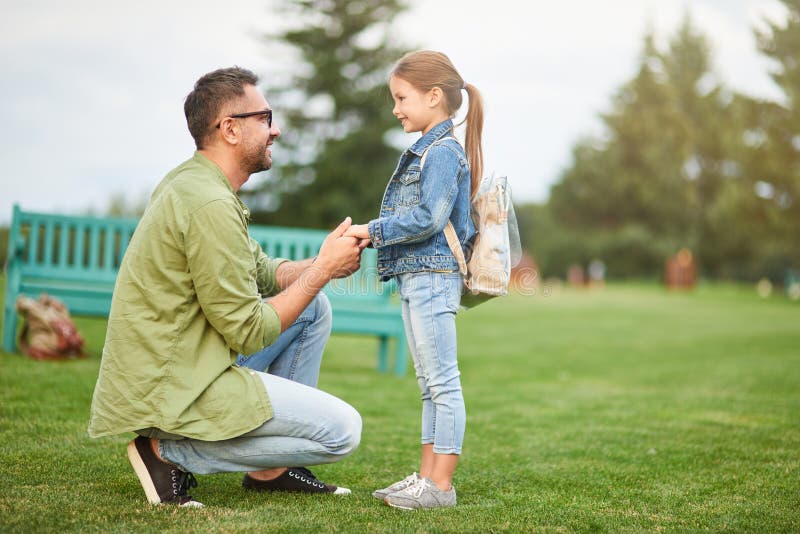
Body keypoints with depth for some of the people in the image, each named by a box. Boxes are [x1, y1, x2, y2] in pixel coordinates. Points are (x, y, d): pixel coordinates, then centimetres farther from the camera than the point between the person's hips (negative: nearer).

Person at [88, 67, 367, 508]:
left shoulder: (192, 181, 11)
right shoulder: (211, 204, -21)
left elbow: (262, 274, 17)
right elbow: (248, 332, -18)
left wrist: (320, 264, -1)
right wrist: (323, 269, -10)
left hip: (165, 365, 10)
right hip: (171, 391, -10)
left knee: (314, 308, 18)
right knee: (342, 430, -8)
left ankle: (272, 468, 19)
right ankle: (172, 452, -5)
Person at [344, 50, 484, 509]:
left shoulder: (442, 153, -13)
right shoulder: (426, 152, 18)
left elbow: (429, 217, -22)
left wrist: (373, 230, -16)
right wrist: (373, 236, 7)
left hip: (434, 277, -11)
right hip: (417, 278, 11)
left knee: (443, 382, -6)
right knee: (430, 384, 14)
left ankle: (441, 485, -4)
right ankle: (427, 476, 20)